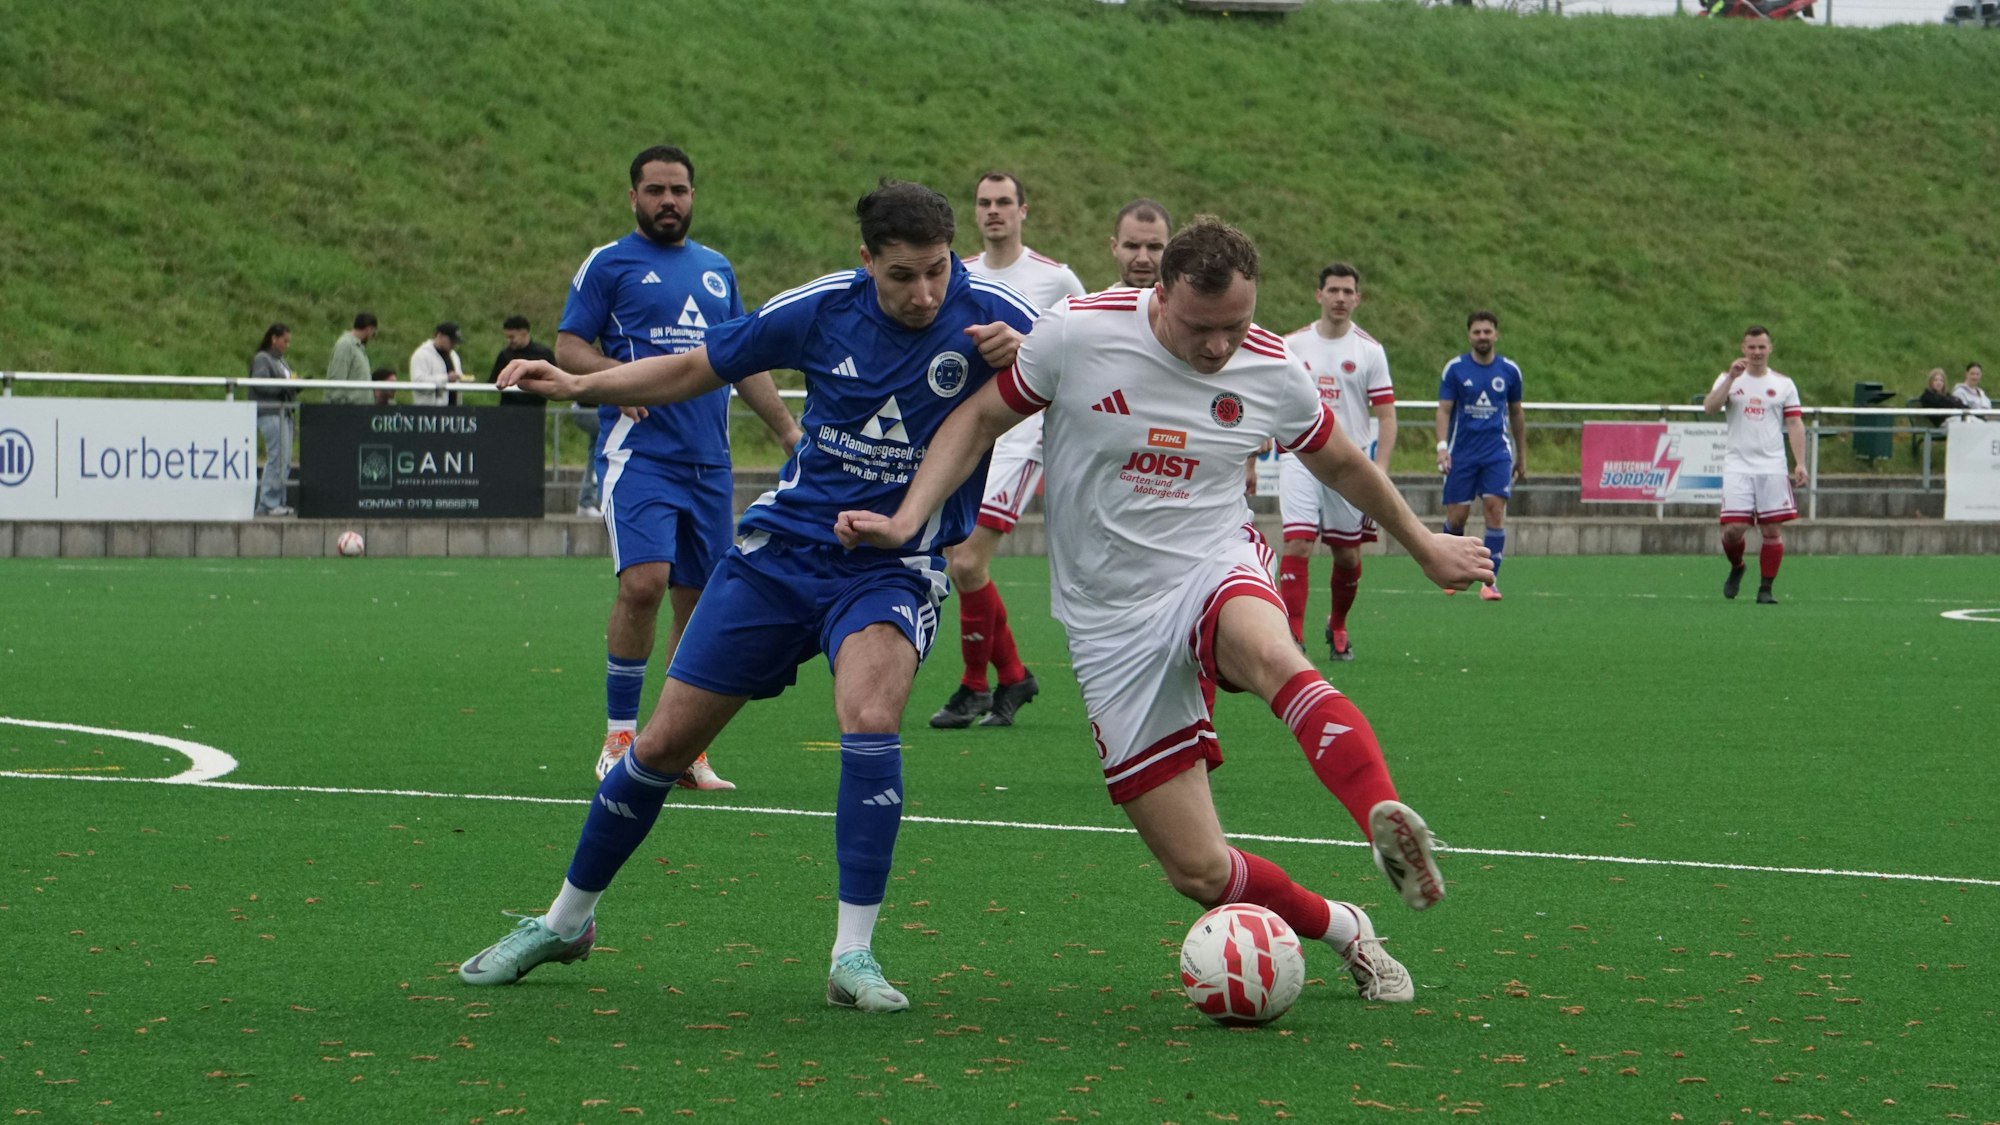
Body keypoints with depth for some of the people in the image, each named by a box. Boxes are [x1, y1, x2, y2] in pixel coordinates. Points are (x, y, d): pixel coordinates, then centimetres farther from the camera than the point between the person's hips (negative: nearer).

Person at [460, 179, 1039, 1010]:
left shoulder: (987, 313, -14)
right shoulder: (823, 309, -7)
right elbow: (696, 368, 5)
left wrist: (1025, 359, -32)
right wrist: (577, 386, -5)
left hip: (895, 565, -3)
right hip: (784, 545, 3)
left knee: (869, 716, -32)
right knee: (665, 742, 5)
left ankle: (853, 956, -22)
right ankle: (566, 923, 27)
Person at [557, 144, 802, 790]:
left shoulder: (718, 270, 19)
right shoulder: (608, 264, 4)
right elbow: (567, 347, 0)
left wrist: (791, 433, 20)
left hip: (709, 462, 5)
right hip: (638, 451, -5)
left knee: (699, 602, 4)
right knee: (644, 581, -21)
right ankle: (620, 735, -8)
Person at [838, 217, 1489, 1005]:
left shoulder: (1272, 372, -4)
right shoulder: (1078, 333, -12)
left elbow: (1341, 464, 16)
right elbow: (980, 420, 2)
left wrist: (1425, 547, 27)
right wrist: (906, 520, -10)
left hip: (1215, 573, 0)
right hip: (1111, 624, 0)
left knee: (1273, 656, -41)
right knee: (1199, 871, -7)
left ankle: (1387, 823, -58)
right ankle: (1342, 932, 17)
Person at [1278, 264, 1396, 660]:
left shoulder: (1369, 351, 1)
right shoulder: (1292, 345, 5)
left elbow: (1386, 415, -1)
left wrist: (1380, 469, -12)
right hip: (1299, 459, 0)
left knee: (1348, 555, 7)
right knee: (1297, 543, -15)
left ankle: (1338, 627, 30)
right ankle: (1292, 635, -17)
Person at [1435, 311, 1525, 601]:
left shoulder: (1509, 371, 5)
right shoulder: (1455, 369, -1)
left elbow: (1516, 413, 15)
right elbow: (1443, 410, -3)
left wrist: (1522, 456, 18)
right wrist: (1442, 446, -18)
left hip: (1497, 451, 1)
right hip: (1461, 453, -1)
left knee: (1495, 509, -13)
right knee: (1456, 516, 0)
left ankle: (1490, 580, -12)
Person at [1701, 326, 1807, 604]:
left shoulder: (1784, 384, 8)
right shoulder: (1729, 379, 7)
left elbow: (1795, 424, 6)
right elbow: (1709, 407, -10)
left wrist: (1800, 463, -4)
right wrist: (1731, 378, -19)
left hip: (1772, 467, 1)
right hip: (1737, 466, -1)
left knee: (1772, 530, -3)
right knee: (1733, 529, -9)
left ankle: (1766, 589, 7)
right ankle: (1736, 568, 21)